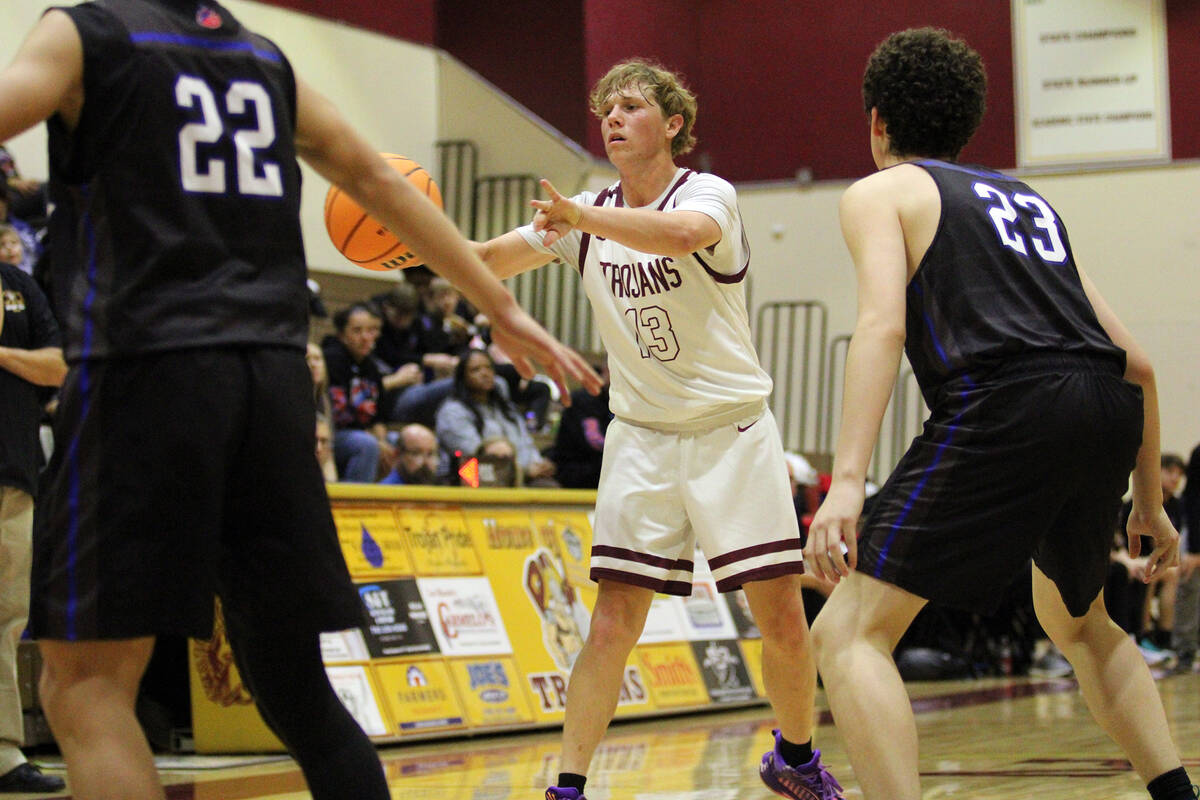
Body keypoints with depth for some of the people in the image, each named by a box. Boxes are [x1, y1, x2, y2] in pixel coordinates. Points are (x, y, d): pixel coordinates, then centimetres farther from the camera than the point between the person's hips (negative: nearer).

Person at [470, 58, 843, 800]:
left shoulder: (709, 194, -11)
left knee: (782, 614, -1)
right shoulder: (588, 214, 4)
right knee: (613, 623, -8)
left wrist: (583, 219, -53)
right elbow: (489, 259, -4)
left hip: (734, 430, -2)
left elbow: (681, 234, -36)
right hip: (642, 436, 3)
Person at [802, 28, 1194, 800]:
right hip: (1109, 410, 7)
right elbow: (1137, 363, 27)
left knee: (849, 633, -3)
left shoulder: (880, 192, 14)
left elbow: (883, 325, -7)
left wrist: (847, 479, -16)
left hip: (1007, 404, -7)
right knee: (1078, 621, 32)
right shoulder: (1028, 199, 31)